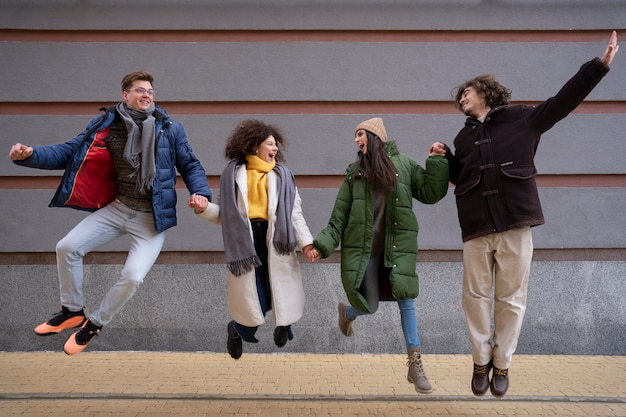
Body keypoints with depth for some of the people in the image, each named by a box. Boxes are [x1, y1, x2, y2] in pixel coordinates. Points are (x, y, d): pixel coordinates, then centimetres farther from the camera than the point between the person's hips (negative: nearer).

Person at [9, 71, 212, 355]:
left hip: (151, 217, -3)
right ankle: (72, 312, 25)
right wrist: (30, 155, -17)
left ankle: (94, 324, 12)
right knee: (67, 247, 0)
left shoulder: (170, 129, -4)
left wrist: (200, 193, -18)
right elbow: (70, 151, -1)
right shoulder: (106, 124, 1)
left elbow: (190, 166, 2)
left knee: (132, 276, -18)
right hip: (116, 207, 3)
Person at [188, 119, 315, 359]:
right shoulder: (233, 174, 6)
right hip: (245, 243, -1)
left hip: (276, 242, 2)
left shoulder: (282, 175, 9)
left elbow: (295, 214, 3)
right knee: (255, 305, -4)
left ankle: (283, 324, 39)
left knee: (281, 297, 0)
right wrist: (204, 208, -10)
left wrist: (306, 242, -8)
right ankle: (236, 329, 32)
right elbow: (225, 215, 7)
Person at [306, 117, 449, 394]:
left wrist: (436, 161, -9)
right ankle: (347, 311, 40)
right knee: (370, 306, 2)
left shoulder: (403, 164, 3)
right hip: (364, 247, 1)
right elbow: (339, 215, 3)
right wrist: (323, 245, -6)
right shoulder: (355, 172, 6)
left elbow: (431, 193, 0)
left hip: (397, 245, 0)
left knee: (405, 299, -8)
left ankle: (415, 364, 4)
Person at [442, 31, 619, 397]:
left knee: (511, 299, 5)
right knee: (476, 296, 5)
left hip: (515, 226, -3)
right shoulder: (463, 138, 18)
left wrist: (600, 65, 5)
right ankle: (481, 362, 20)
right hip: (477, 229, 3)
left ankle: (502, 364, 19)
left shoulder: (522, 118, 7)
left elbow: (563, 102, 7)